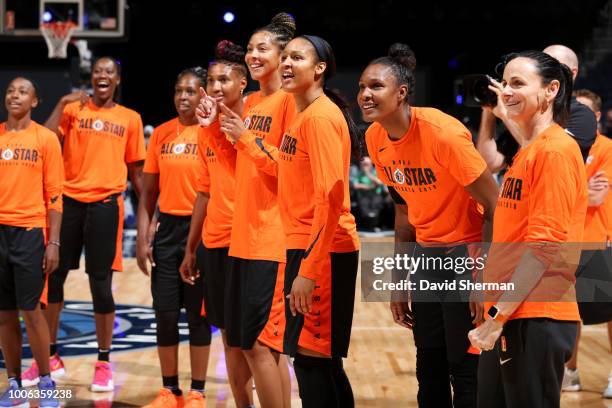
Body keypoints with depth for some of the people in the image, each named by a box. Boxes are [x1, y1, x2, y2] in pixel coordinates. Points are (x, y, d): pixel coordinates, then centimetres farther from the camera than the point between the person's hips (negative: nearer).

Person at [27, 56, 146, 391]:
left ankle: (103, 362, 11)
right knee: (53, 276, 5)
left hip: (106, 204, -1)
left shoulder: (130, 119, 8)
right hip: (68, 200, 1)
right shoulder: (73, 109, 7)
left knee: (100, 283, 0)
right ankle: (50, 357, 18)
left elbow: (135, 169, 12)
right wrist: (62, 104, -11)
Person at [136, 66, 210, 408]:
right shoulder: (161, 134, 7)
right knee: (165, 313, 7)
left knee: (198, 313, 4)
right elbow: (149, 192, 10)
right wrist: (142, 239, 3)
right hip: (167, 229, 4)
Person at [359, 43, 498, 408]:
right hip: (426, 254, 7)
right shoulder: (375, 138, 0)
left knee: (465, 371, -5)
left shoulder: (443, 132, -22)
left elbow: (495, 207, -20)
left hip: (465, 253, -7)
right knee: (429, 370, 12)